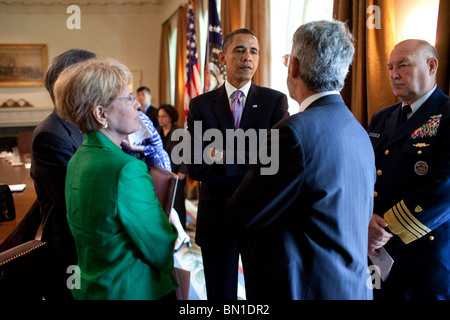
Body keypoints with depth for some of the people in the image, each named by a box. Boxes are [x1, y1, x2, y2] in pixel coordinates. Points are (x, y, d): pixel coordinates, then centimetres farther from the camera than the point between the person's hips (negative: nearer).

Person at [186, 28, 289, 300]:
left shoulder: (276, 101, -2)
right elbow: (195, 168, -11)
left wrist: (225, 158, -19)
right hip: (217, 216, 1)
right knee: (220, 293, 17)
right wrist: (254, 167, -16)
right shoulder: (201, 105, -1)